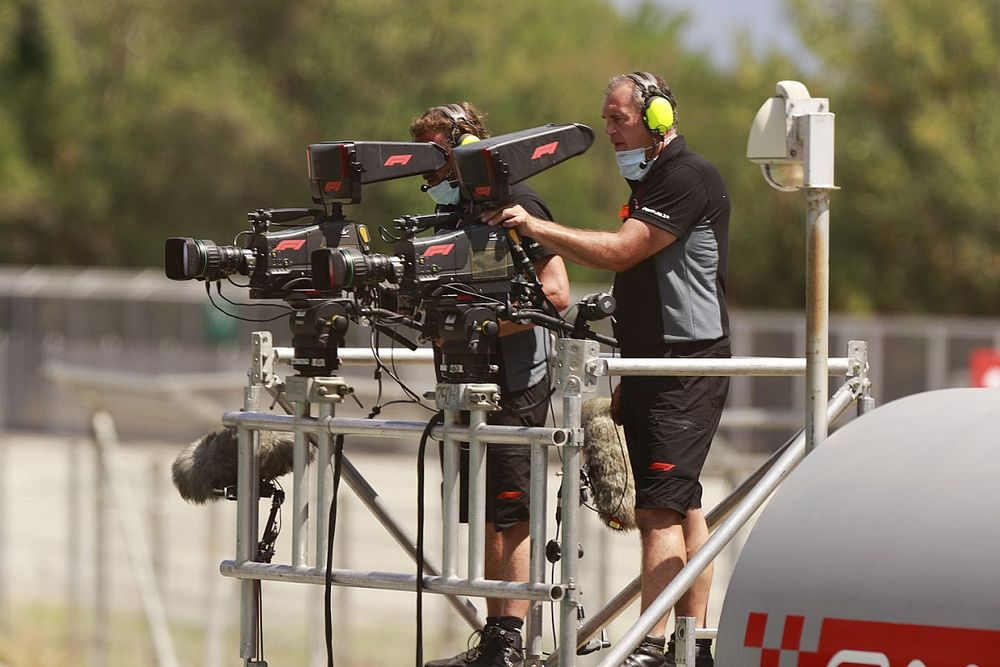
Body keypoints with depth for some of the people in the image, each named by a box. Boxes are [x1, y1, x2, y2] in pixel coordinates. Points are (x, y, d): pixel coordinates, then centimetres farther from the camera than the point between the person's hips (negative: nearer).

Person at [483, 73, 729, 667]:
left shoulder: (688, 178, -13)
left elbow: (619, 252, -21)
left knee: (661, 507, -15)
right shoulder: (650, 180, 19)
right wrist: (628, 378, 21)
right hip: (653, 369, 10)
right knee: (683, 507, 9)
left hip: (688, 367, -10)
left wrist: (535, 227, -21)